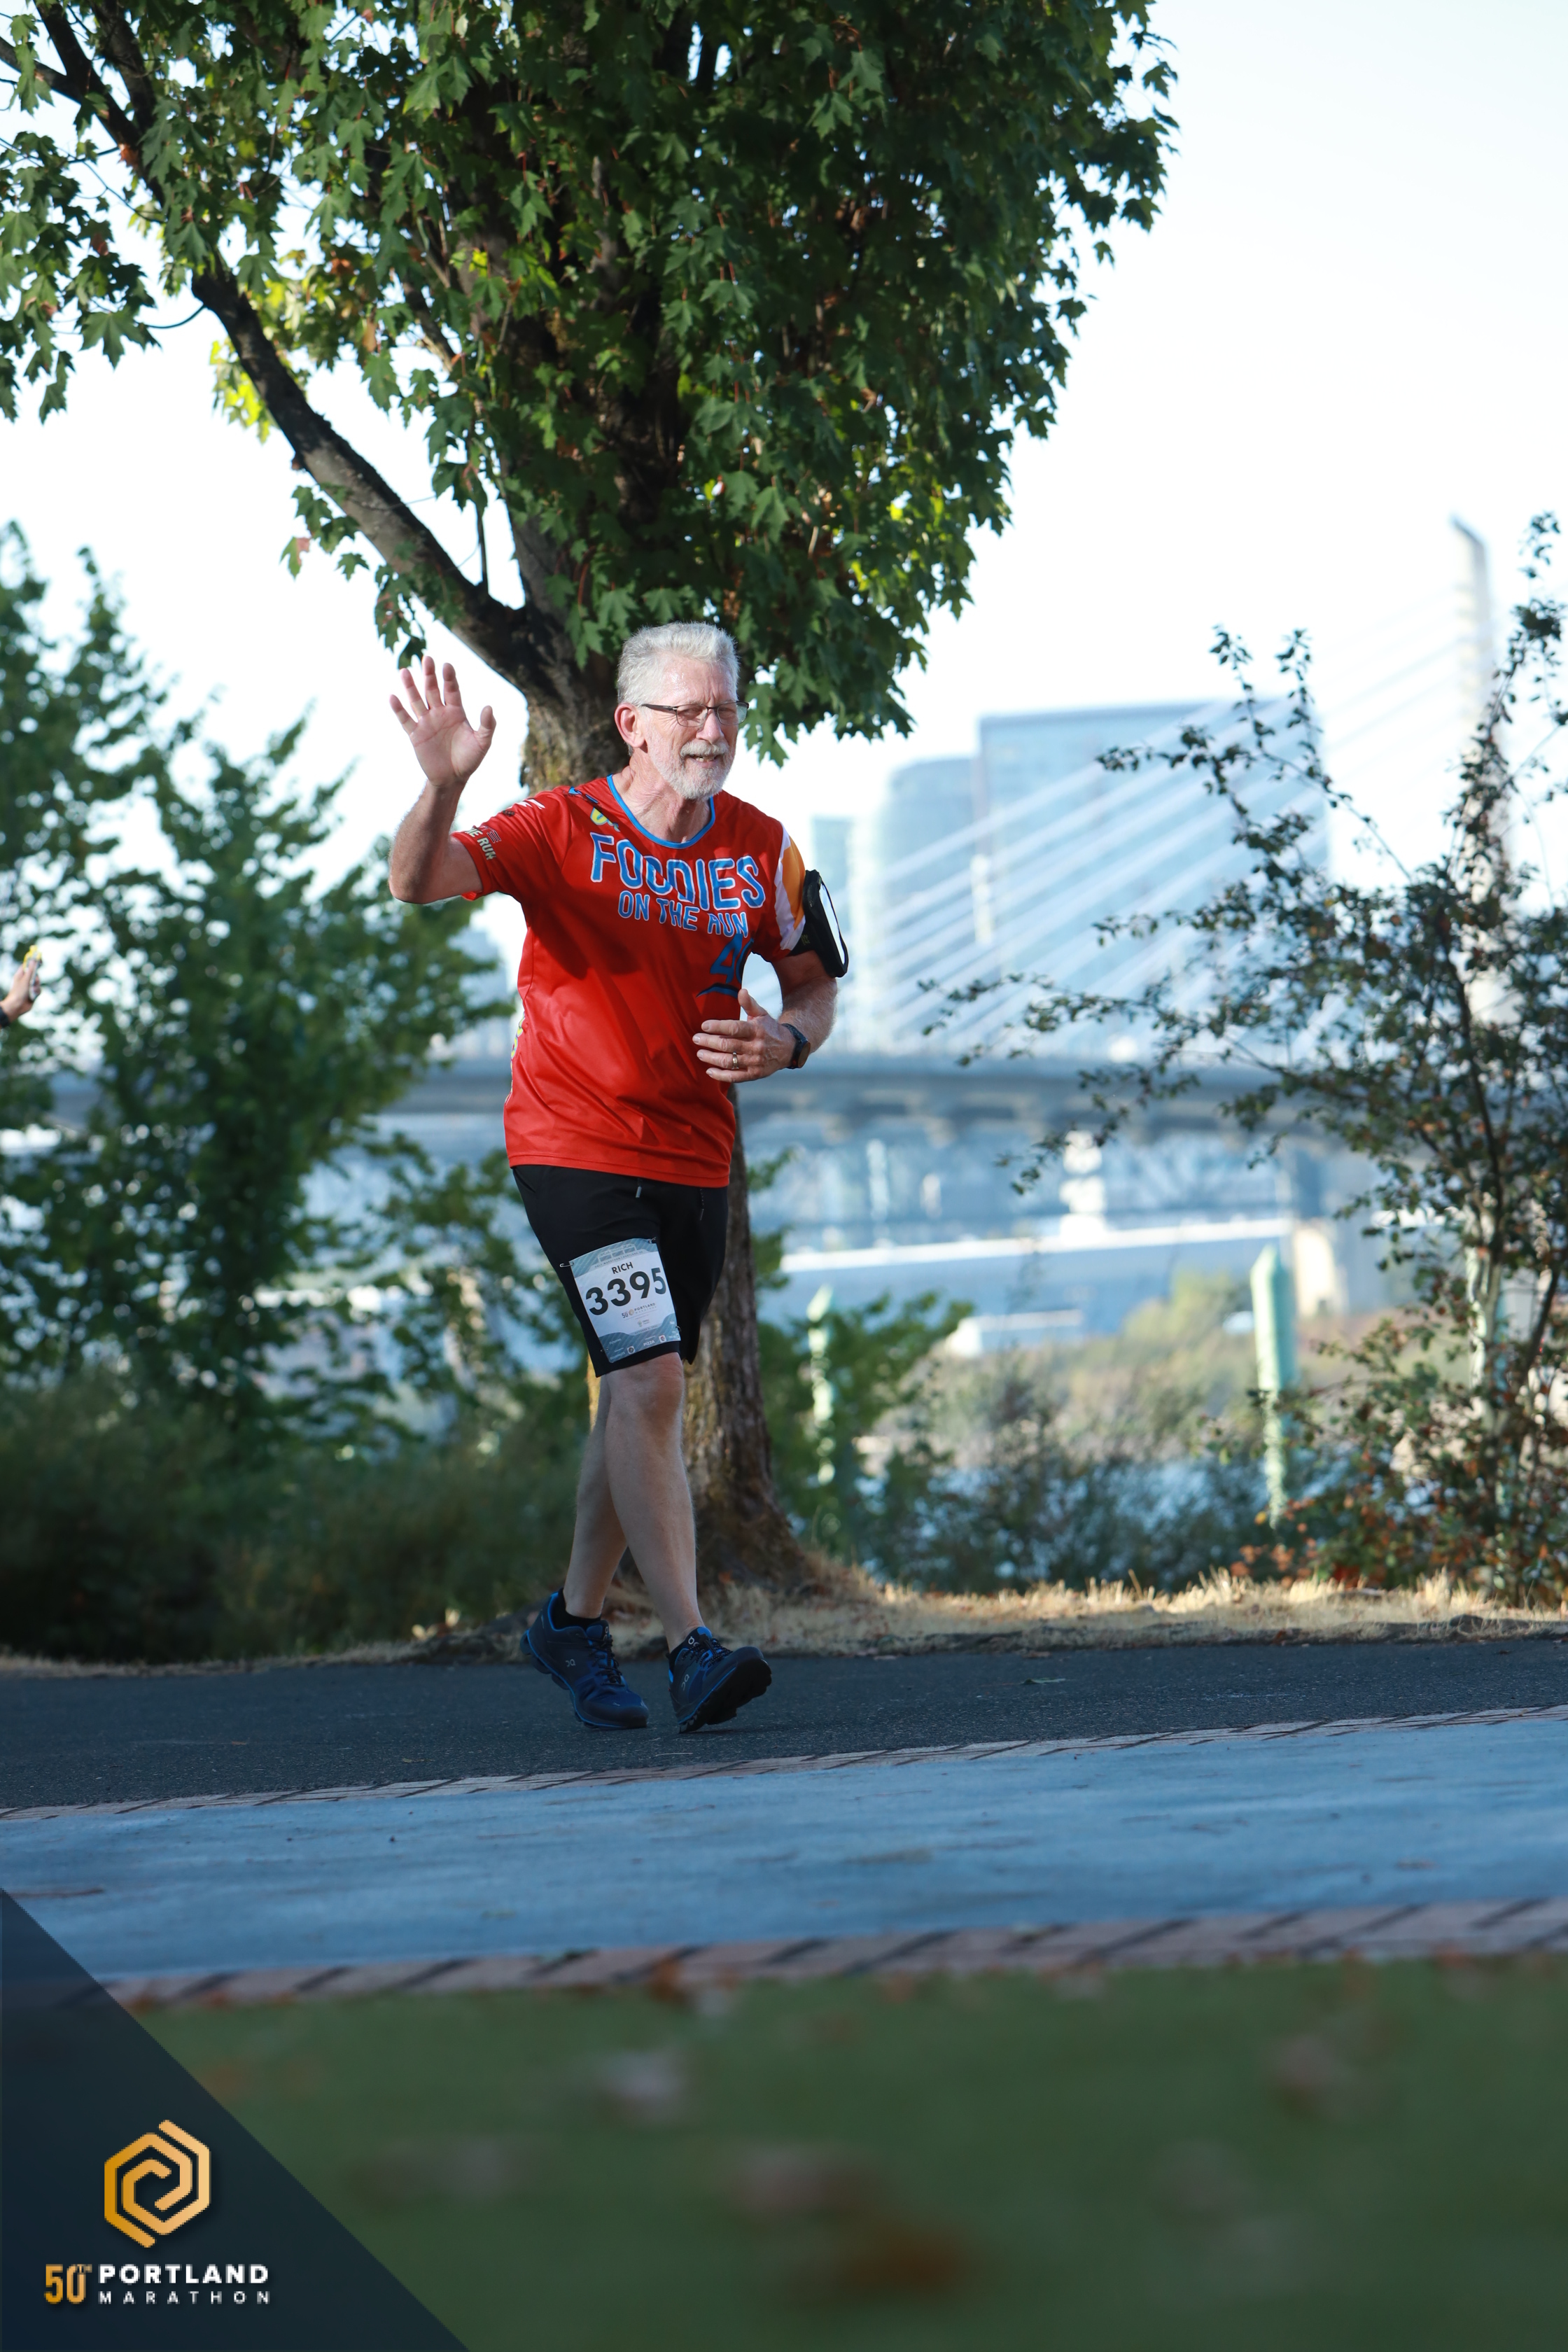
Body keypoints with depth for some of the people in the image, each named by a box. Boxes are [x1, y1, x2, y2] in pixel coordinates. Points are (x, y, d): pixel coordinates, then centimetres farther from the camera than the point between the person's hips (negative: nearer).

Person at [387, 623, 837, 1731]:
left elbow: (815, 983, 13)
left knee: (641, 1394, 14)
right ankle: (693, 1648, -20)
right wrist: (444, 785, -46)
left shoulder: (762, 847, 1)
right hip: (574, 1148, -5)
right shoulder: (563, 829, -12)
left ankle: (577, 1621, 32)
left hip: (693, 1160, 5)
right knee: (649, 1380, -18)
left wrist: (787, 1040, -10)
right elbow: (422, 881, -26)